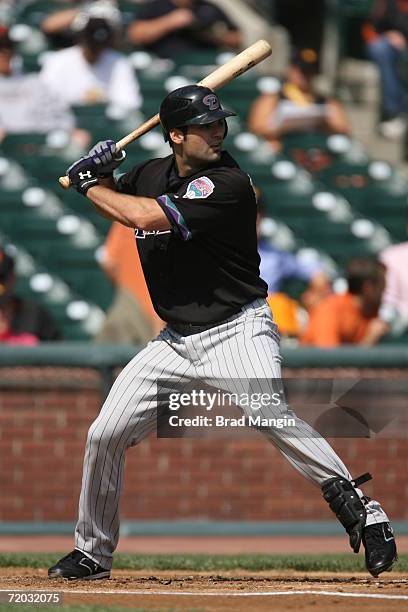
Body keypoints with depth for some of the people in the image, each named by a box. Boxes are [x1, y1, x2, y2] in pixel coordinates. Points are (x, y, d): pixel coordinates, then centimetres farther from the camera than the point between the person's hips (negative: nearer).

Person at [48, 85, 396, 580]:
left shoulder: (228, 184, -18)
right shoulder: (151, 174, 6)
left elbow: (145, 216, -25)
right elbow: (114, 205, 26)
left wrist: (89, 185, -8)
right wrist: (98, 173, 2)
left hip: (237, 331, -7)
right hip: (176, 340, 7)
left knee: (272, 418, -31)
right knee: (105, 435, 2)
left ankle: (363, 514, -24)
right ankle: (92, 553, 20)